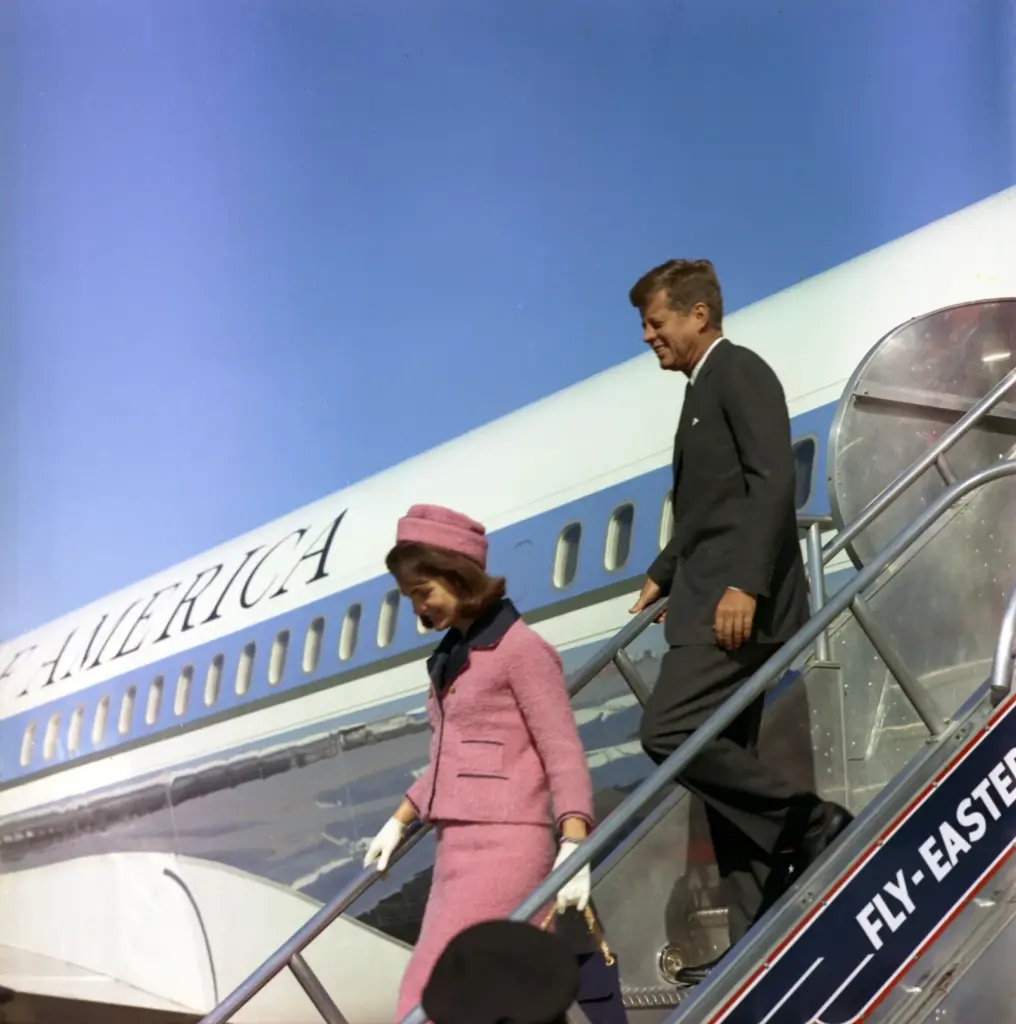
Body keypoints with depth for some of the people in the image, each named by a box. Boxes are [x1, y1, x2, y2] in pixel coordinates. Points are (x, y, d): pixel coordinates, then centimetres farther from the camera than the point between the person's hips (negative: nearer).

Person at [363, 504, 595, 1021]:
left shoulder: (519, 648, -7)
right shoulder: (451, 656, 17)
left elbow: (563, 756, -11)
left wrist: (573, 848, -20)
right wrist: (398, 821, 29)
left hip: (503, 846, -8)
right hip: (455, 847, 8)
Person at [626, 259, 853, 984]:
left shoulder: (740, 371, -6)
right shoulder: (704, 388, 22)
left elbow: (775, 479, -18)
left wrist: (744, 584, -25)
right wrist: (662, 576, 31)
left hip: (741, 603, -10)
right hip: (711, 605, 10)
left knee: (668, 732, -19)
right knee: (726, 767, 6)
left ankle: (810, 823, -7)